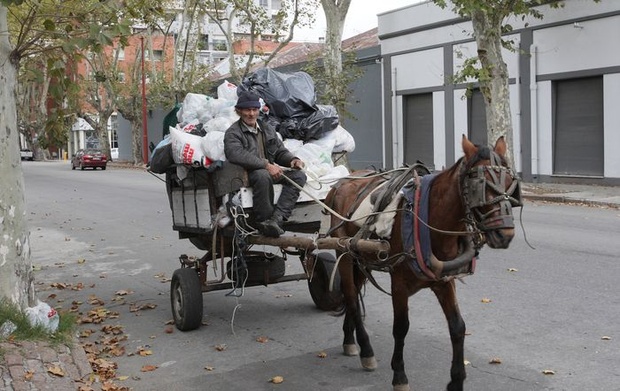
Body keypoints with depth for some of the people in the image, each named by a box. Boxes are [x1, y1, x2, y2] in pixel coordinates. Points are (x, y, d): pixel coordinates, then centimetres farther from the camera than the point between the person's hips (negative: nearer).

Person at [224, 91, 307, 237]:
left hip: (271, 171, 7)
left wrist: (292, 159, -2)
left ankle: (276, 218, -34)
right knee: (263, 175, -39)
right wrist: (266, 165, -30)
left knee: (299, 175, -17)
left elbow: (280, 151, 23)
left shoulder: (267, 128, 22)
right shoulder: (233, 133, -2)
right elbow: (237, 154, -22)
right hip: (247, 174, -7)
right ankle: (263, 222, -28)